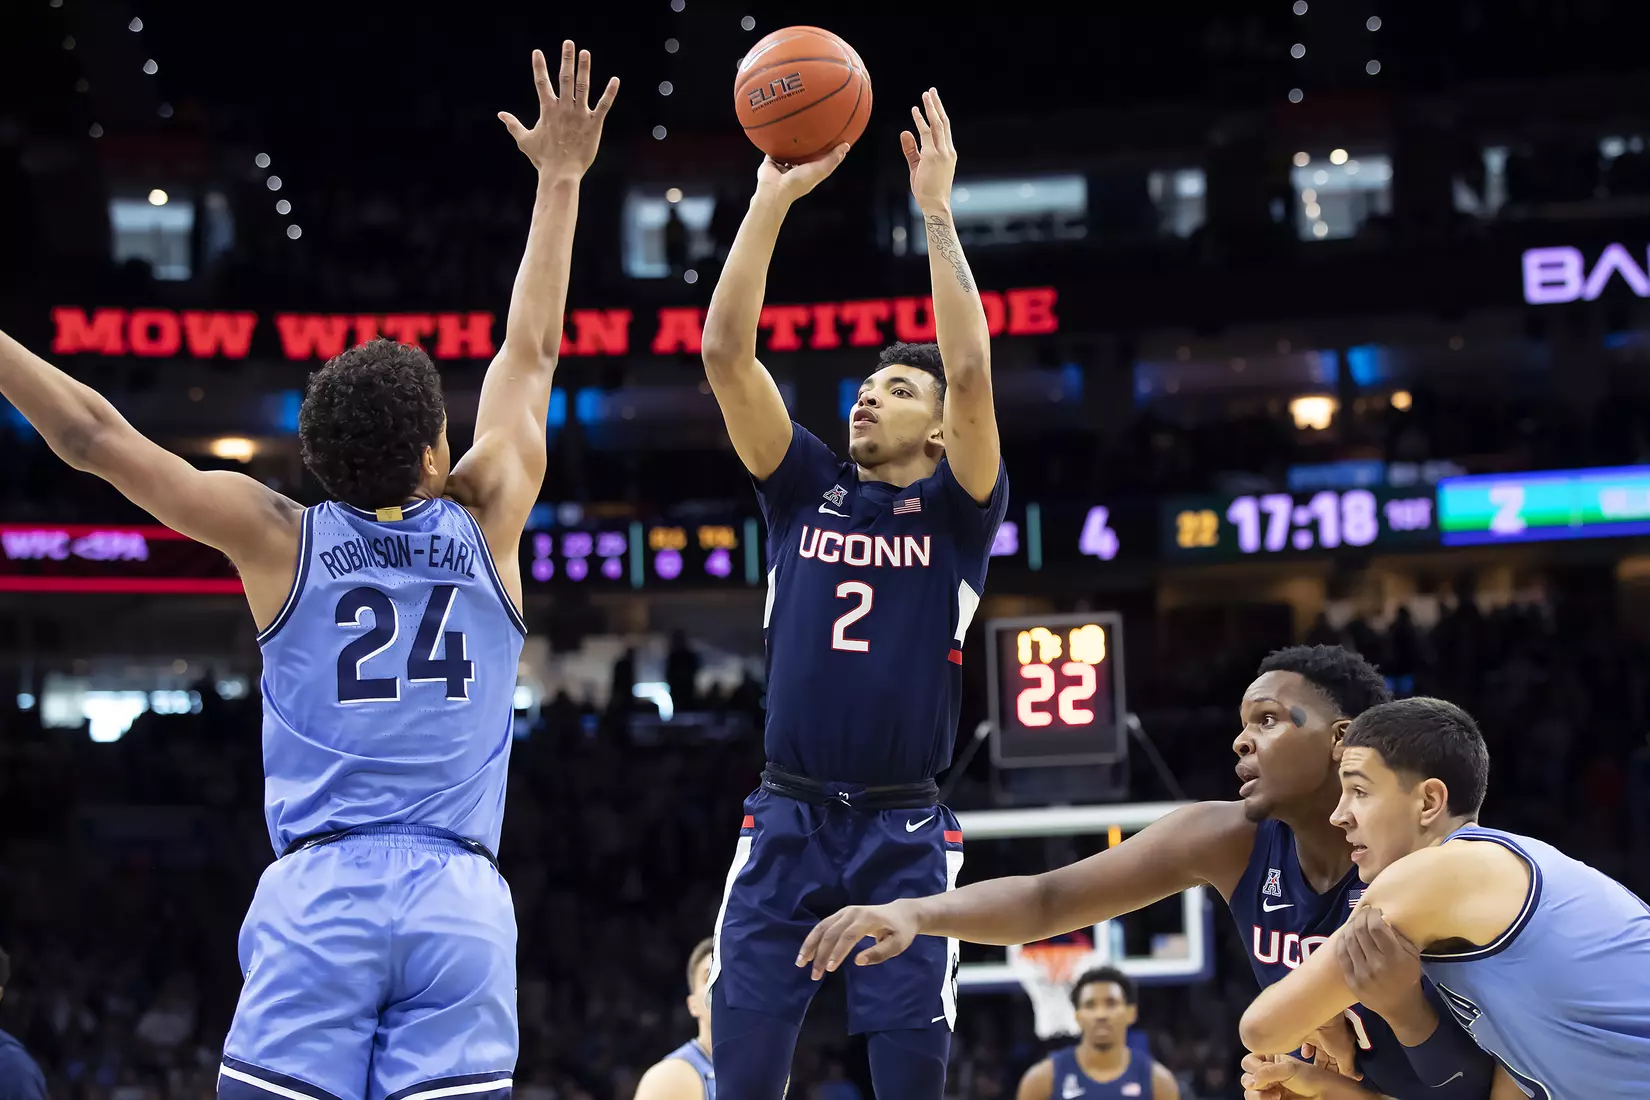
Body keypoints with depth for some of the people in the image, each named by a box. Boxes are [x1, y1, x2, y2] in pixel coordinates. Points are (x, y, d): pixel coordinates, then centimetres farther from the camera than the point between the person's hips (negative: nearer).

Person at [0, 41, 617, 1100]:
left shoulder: (279, 536, 6)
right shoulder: (484, 523, 9)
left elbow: (94, 436, 8)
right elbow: (531, 353, 20)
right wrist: (561, 180, 27)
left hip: (317, 894, -1)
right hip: (462, 902, 1)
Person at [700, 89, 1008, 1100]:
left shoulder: (959, 508, 4)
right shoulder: (806, 487, 11)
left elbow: (971, 371, -13)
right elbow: (726, 353, 0)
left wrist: (937, 209, -12)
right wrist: (772, 200, -5)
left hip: (903, 832, -2)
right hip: (786, 823, 2)